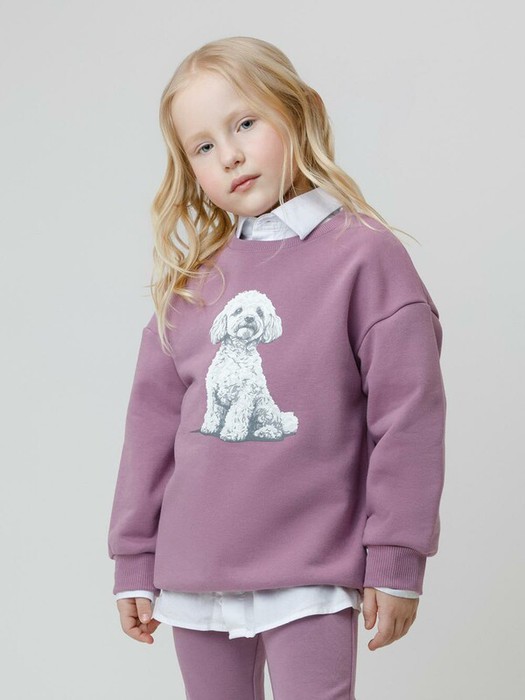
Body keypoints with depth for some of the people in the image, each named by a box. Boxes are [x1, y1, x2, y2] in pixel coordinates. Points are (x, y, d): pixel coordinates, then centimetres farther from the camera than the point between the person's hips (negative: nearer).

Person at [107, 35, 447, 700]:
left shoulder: (365, 254, -7)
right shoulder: (190, 277, 7)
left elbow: (407, 414, -8)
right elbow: (154, 417, 10)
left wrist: (397, 561, -8)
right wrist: (134, 560, 10)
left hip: (310, 575, -4)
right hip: (193, 574, 5)